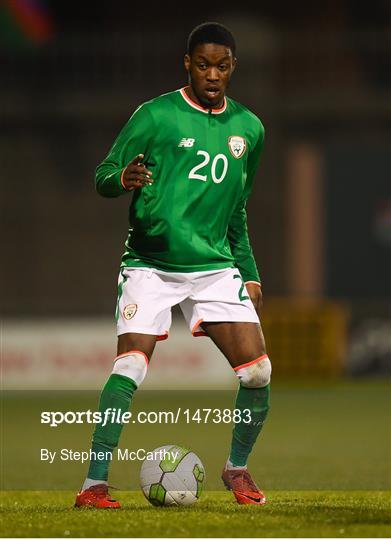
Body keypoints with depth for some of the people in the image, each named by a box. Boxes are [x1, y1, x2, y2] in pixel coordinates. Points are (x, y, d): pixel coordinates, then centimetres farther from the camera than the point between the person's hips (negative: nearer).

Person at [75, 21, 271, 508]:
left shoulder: (248, 128, 11)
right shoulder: (156, 115, -4)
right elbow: (103, 175, -4)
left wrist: (249, 273, 19)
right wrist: (124, 179, -27)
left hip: (215, 267, 4)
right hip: (151, 263, -4)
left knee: (257, 371, -7)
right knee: (131, 364, -20)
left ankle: (237, 468, 17)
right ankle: (94, 484, -14)